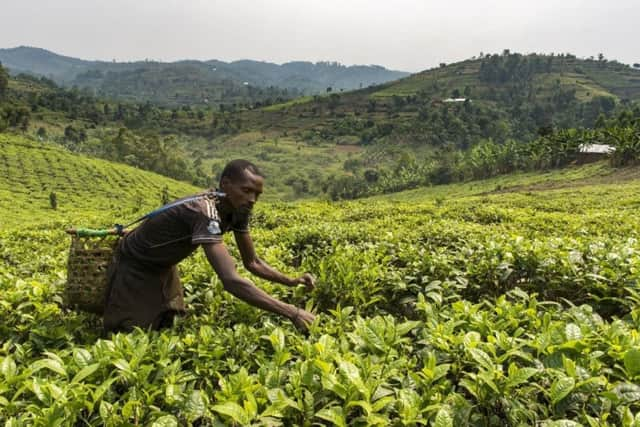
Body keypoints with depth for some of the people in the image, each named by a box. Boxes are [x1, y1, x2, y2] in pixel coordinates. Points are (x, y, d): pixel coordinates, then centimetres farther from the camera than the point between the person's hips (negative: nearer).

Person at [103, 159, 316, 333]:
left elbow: (252, 263, -6)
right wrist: (291, 312, -52)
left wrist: (291, 281, -22)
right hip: (134, 266, -7)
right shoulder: (205, 212, -41)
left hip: (162, 267, 8)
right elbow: (231, 280, -51)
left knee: (164, 327, 16)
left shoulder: (237, 210, -15)